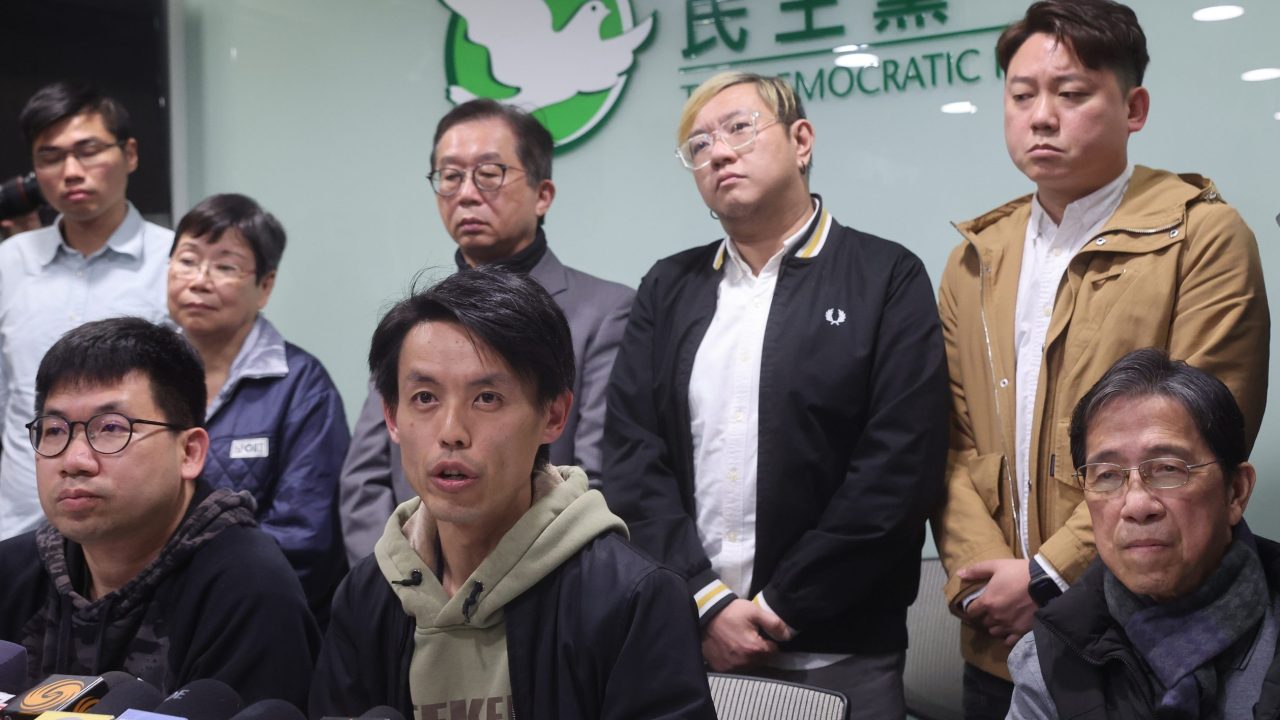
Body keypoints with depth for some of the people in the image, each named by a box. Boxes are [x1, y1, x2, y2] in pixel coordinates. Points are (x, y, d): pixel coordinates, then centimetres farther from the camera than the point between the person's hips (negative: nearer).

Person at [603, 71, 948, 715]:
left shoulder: (887, 279, -2)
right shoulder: (668, 289, 9)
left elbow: (901, 466, -10)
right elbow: (630, 455, 1)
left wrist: (778, 608, -11)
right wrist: (705, 603, -10)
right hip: (682, 642, 3)